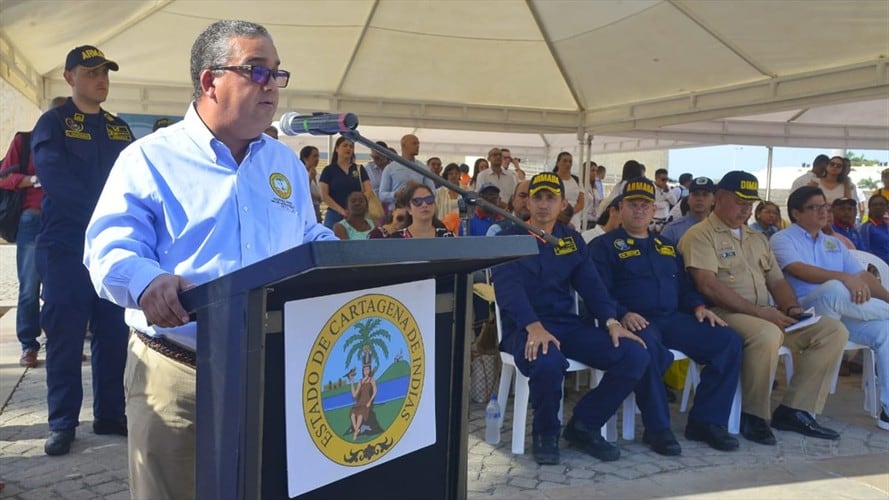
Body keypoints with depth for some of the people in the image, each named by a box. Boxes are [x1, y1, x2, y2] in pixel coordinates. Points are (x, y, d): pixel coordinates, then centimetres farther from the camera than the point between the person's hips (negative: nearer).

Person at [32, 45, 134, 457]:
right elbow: (54, 177, -14)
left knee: (113, 334, 6)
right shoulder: (53, 123, 1)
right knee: (65, 337, 0)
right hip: (66, 246, -4)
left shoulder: (119, 128, 16)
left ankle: (110, 415, 16)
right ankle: (62, 423, 9)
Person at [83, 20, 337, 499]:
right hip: (176, 373, -4)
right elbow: (109, 247, -10)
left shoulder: (287, 163, 14)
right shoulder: (149, 158, -2)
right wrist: (147, 281, -32)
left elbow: (312, 243, 20)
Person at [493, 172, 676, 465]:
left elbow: (591, 284, 7)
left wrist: (611, 321, -13)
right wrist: (534, 326, -32)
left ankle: (584, 426, 2)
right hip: (524, 328, -5)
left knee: (636, 355, -15)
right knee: (547, 361, -39)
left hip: (569, 325, 5)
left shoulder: (572, 240, 16)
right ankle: (545, 432, -7)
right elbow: (508, 288, -14)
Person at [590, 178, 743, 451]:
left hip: (673, 319, 6)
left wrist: (698, 306, 3)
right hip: (635, 322, -6)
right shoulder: (604, 245, 8)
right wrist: (623, 314, -21)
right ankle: (658, 427, -22)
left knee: (728, 341, -15)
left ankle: (705, 421, -8)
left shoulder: (667, 246, 27)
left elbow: (685, 285, 26)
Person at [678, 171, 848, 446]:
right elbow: (708, 285, -17)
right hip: (725, 314, -8)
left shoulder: (757, 238, 23)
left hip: (767, 316, 8)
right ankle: (753, 415, -15)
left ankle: (794, 410, -4)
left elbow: (777, 280, 22)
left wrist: (791, 308, -1)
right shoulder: (701, 235, -4)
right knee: (767, 334, -38)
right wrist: (759, 312, -20)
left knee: (833, 330, -6)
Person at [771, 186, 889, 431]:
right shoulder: (783, 239, 2)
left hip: (841, 314, 7)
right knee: (834, 289, -36)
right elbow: (800, 271, -17)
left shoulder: (833, 243, 23)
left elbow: (863, 275, 15)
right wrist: (846, 278, -30)